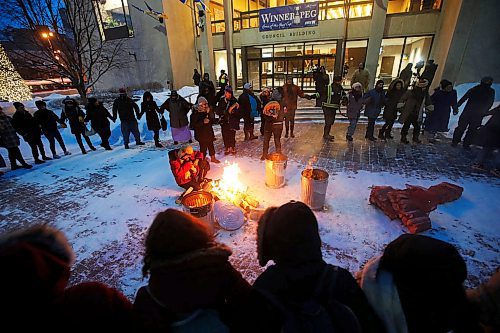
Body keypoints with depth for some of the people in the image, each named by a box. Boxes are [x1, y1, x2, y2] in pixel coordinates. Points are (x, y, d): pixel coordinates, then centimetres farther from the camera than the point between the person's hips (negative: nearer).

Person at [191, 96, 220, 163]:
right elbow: (194, 124, -15)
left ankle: (213, 158, 34)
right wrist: (203, 122, -27)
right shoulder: (196, 112, -12)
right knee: (203, 147, 0)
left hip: (209, 131, 5)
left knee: (211, 145, 16)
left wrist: (209, 112, -13)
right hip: (201, 133, -5)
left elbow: (213, 120, 2)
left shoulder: (208, 110, 2)